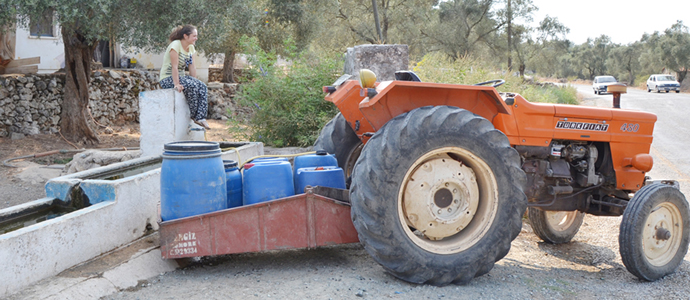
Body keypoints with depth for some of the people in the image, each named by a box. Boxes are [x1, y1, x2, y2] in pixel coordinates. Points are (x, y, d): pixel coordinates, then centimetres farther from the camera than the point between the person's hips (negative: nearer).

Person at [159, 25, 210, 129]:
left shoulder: (191, 48, 10)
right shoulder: (175, 45, -17)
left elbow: (192, 66, 9)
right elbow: (174, 67, -23)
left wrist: (195, 81, -1)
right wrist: (176, 84, -28)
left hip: (181, 76, 8)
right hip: (167, 79, -8)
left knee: (203, 88, -16)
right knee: (192, 86, -32)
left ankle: (200, 117, -23)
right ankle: (194, 116, -17)